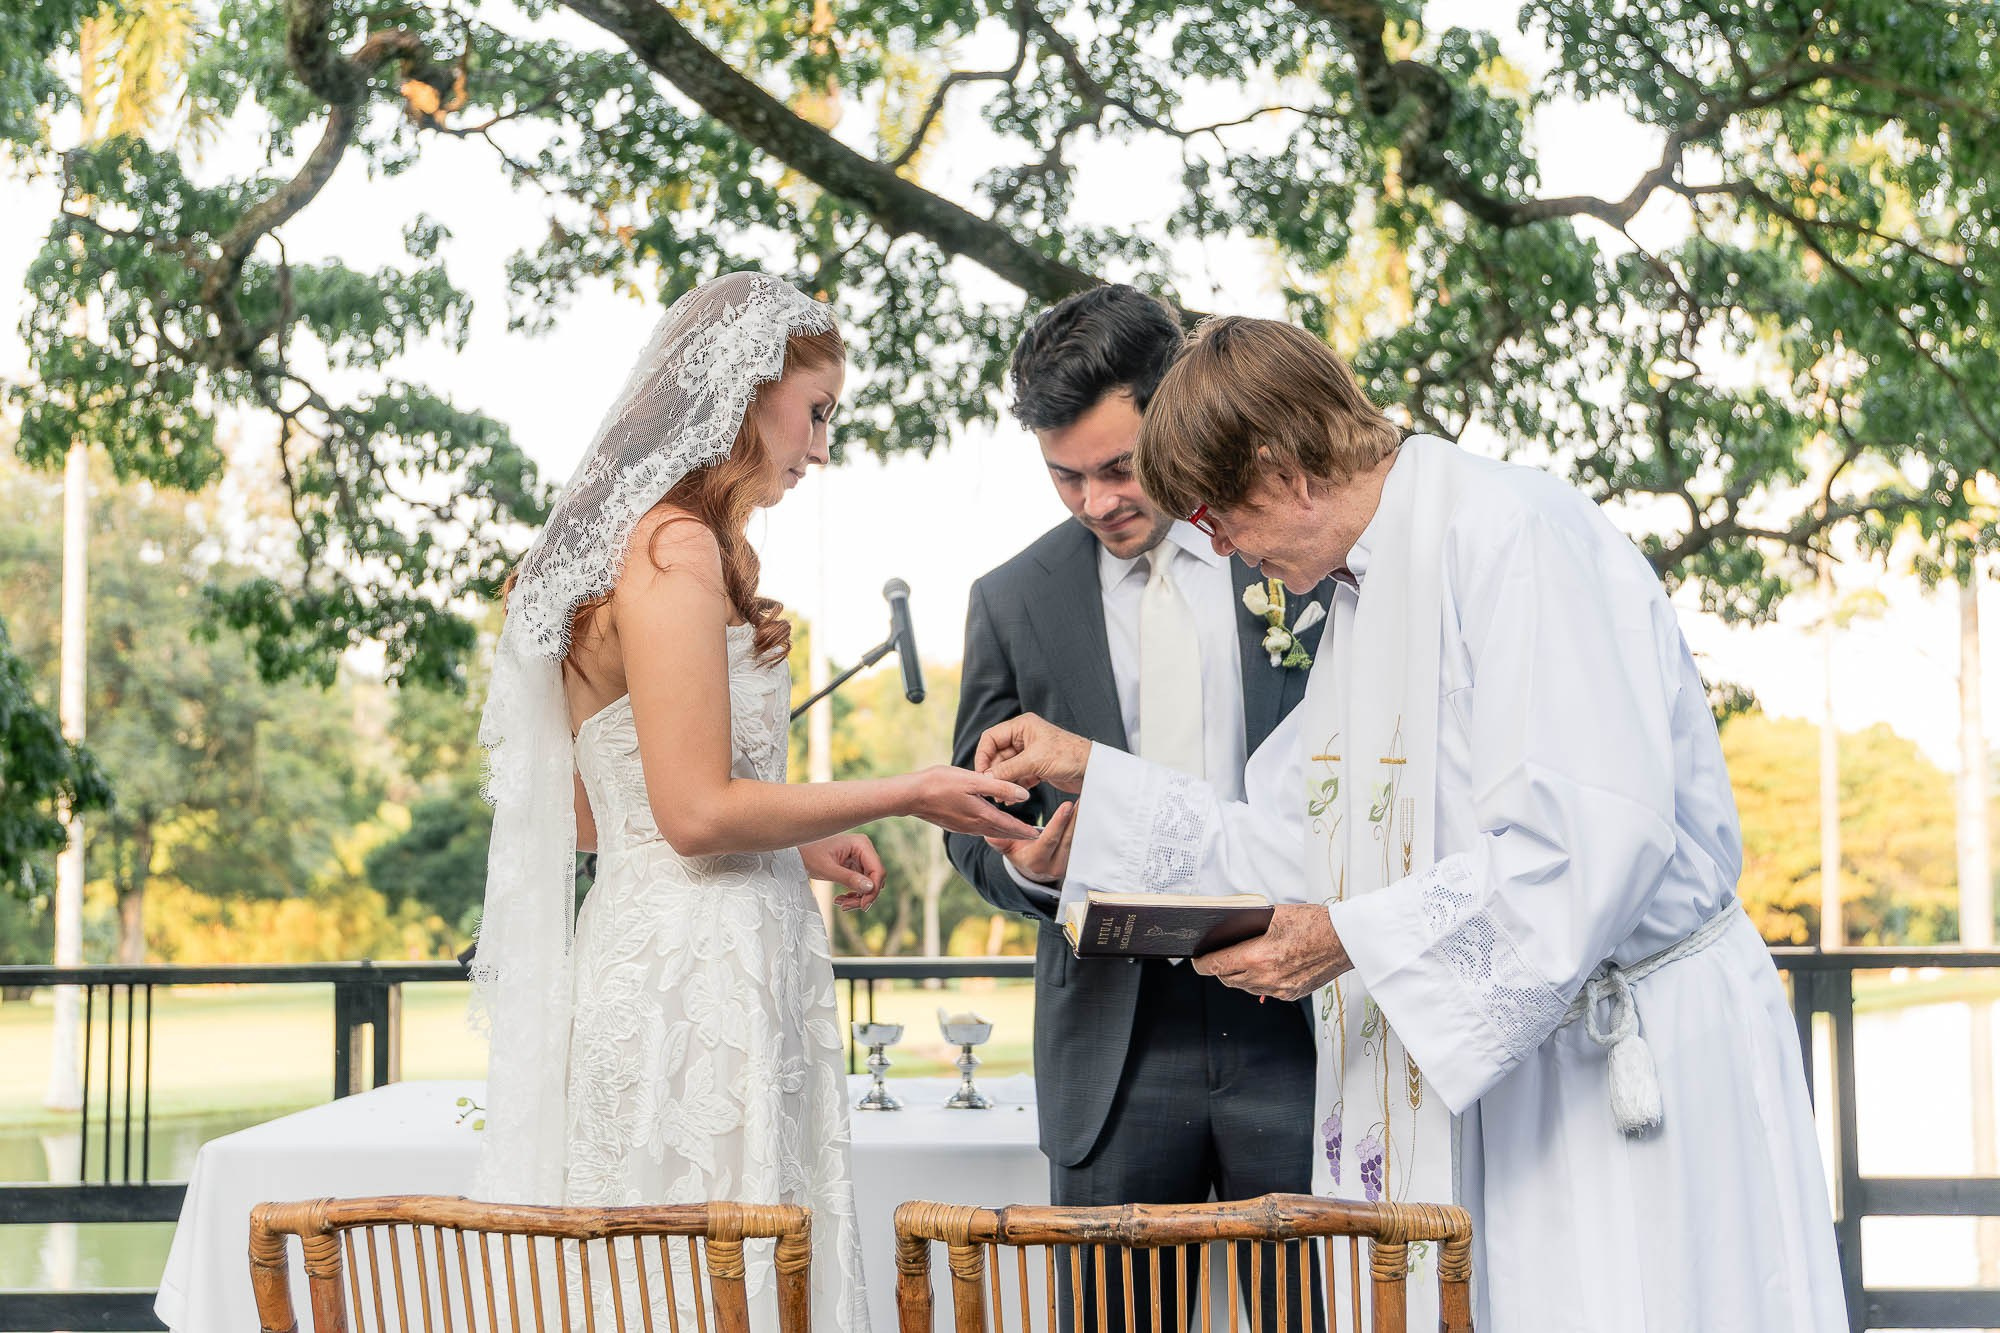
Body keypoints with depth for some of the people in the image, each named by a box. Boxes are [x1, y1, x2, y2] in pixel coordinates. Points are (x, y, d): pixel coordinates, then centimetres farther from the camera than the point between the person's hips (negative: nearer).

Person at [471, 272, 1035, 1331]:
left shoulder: (617, 541, 17)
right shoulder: (679, 548, -13)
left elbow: (596, 812, 19)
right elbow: (697, 811, -17)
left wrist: (791, 842, 18)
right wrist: (905, 795, -9)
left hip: (639, 955, 10)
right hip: (700, 973, -10)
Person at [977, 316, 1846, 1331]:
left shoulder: (1511, 534, -15)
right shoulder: (1363, 592, 15)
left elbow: (1595, 839, -24)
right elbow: (1291, 846, 19)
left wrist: (1356, 938, -19)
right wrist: (1089, 771, 17)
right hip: (1475, 1061, 8)